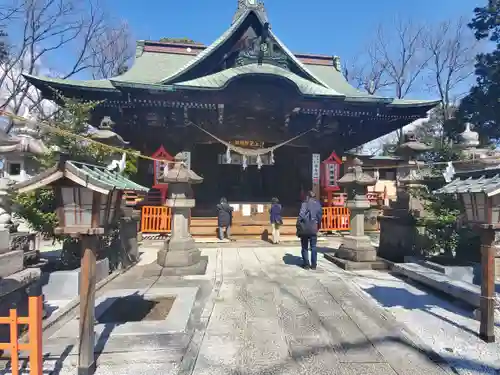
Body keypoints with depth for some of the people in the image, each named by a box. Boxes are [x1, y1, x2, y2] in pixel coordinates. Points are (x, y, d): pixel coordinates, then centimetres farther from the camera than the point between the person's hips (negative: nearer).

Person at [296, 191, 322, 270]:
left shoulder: (305, 204, -8)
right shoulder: (318, 204, 5)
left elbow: (301, 216, -14)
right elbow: (320, 217, 5)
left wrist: (298, 228, -8)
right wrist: (317, 227, 13)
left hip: (304, 229, -3)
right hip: (313, 229, 3)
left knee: (305, 247, 9)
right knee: (313, 247, 12)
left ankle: (306, 264, 11)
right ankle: (313, 265, 13)